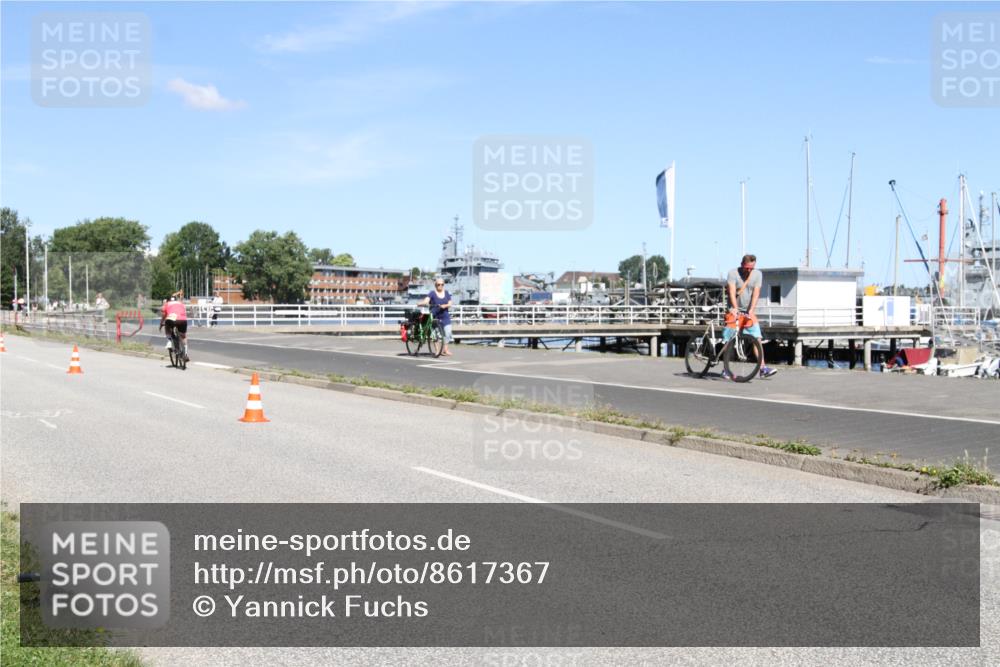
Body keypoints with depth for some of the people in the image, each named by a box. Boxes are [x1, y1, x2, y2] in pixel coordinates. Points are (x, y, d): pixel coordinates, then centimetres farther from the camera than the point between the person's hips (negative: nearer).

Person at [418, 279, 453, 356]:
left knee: (448, 332, -3)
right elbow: (426, 300, -19)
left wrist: (445, 306, -15)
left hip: (445, 316, 4)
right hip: (435, 316, -3)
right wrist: (422, 303, -41)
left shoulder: (447, 293, 10)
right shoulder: (432, 293, -3)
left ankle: (445, 349, 8)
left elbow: (449, 304, 7)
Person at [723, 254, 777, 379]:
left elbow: (756, 293, -7)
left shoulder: (757, 274, 2)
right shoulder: (733, 273, -7)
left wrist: (751, 310, -20)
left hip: (749, 312, 3)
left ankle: (763, 368, -11)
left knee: (757, 339, -8)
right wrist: (735, 309, -33)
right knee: (728, 341, -3)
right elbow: (732, 292, -19)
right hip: (734, 311, -3)